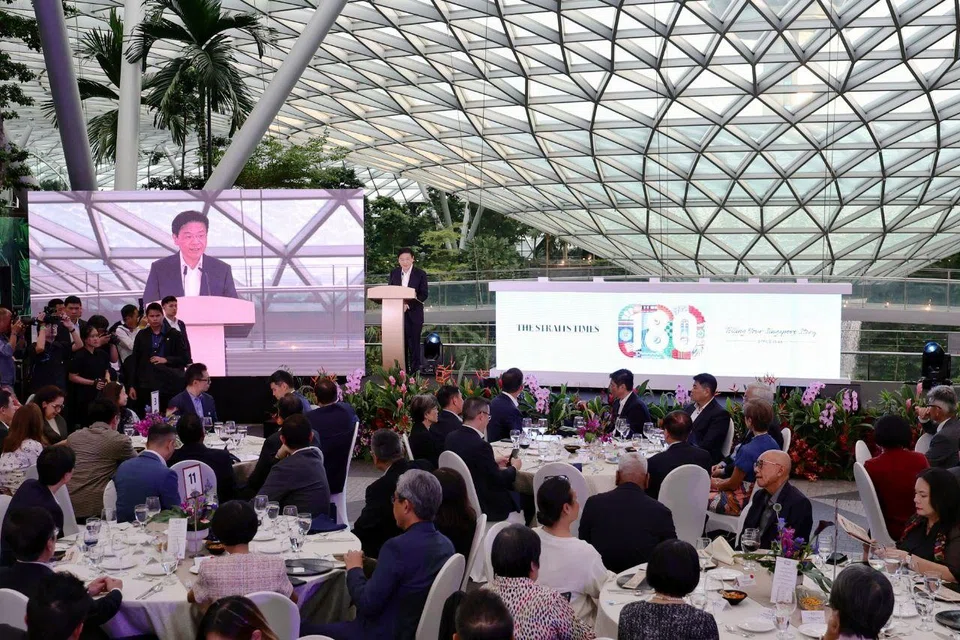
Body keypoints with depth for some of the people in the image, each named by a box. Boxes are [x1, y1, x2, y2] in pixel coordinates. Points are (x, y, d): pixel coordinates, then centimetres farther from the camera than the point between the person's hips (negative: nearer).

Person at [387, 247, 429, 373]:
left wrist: (408, 304, -18)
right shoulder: (394, 273, 10)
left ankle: (415, 371, 6)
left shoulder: (420, 274, -1)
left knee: (414, 343, 0)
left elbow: (424, 294, -6)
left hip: (414, 314, -3)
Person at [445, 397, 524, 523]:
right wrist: (514, 468, 0)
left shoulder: (451, 438, -4)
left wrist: (494, 463, 12)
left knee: (512, 488, 24)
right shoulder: (480, 445, -28)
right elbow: (497, 479, -18)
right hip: (486, 506, -8)